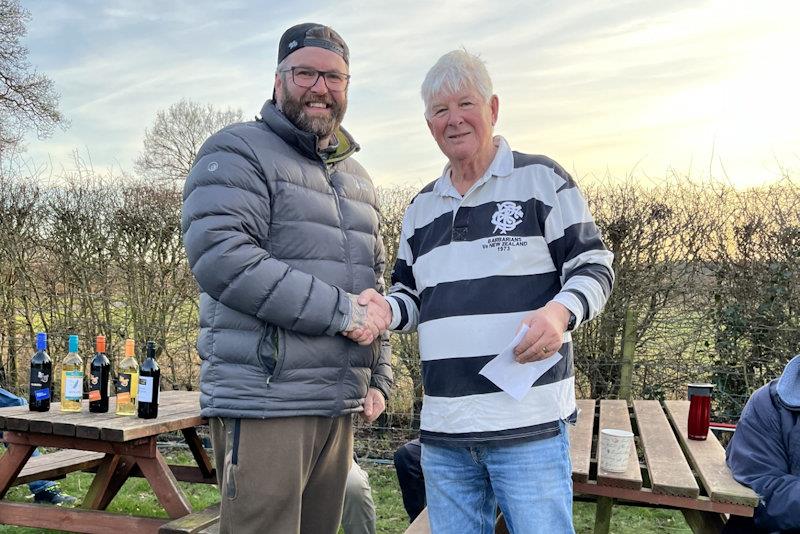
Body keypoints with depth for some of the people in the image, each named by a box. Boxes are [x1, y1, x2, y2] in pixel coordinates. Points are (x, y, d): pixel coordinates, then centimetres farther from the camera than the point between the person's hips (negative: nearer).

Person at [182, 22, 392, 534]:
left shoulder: (358, 179, 19)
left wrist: (380, 377, 14)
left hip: (340, 405, 7)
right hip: (265, 401, -7)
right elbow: (220, 256, -20)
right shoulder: (239, 151, -4)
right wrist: (342, 311, -18)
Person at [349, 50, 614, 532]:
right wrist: (384, 308, -2)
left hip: (530, 427, -5)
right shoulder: (421, 208, 16)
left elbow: (593, 266, -1)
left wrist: (559, 312, -22)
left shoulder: (541, 178, 0)